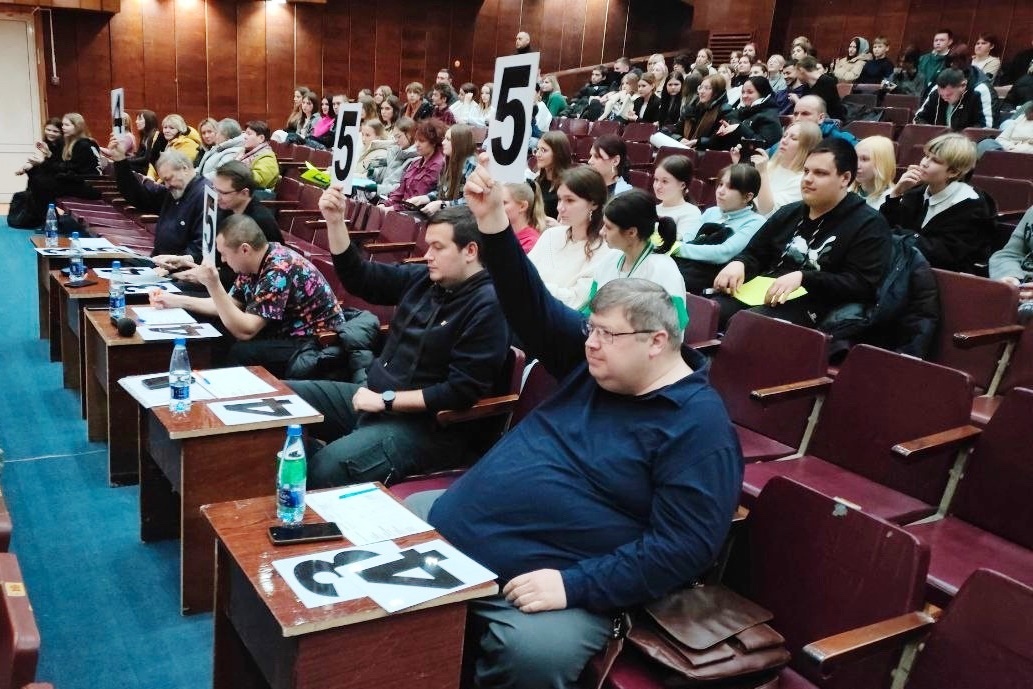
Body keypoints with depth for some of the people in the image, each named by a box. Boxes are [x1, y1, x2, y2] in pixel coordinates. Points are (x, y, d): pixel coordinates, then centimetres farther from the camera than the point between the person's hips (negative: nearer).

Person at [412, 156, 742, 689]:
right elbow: (533, 309, 6)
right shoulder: (593, 360, 7)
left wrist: (575, 585, -26)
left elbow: (683, 548, -20)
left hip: (551, 583, -8)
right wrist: (494, 224, -8)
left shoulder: (698, 425, -15)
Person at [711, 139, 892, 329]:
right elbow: (754, 254, 28)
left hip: (809, 305, -6)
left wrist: (802, 278, -19)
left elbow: (863, 284, -8)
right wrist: (738, 263, 1)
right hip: (759, 293, 6)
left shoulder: (869, 225, 3)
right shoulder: (788, 213, 24)